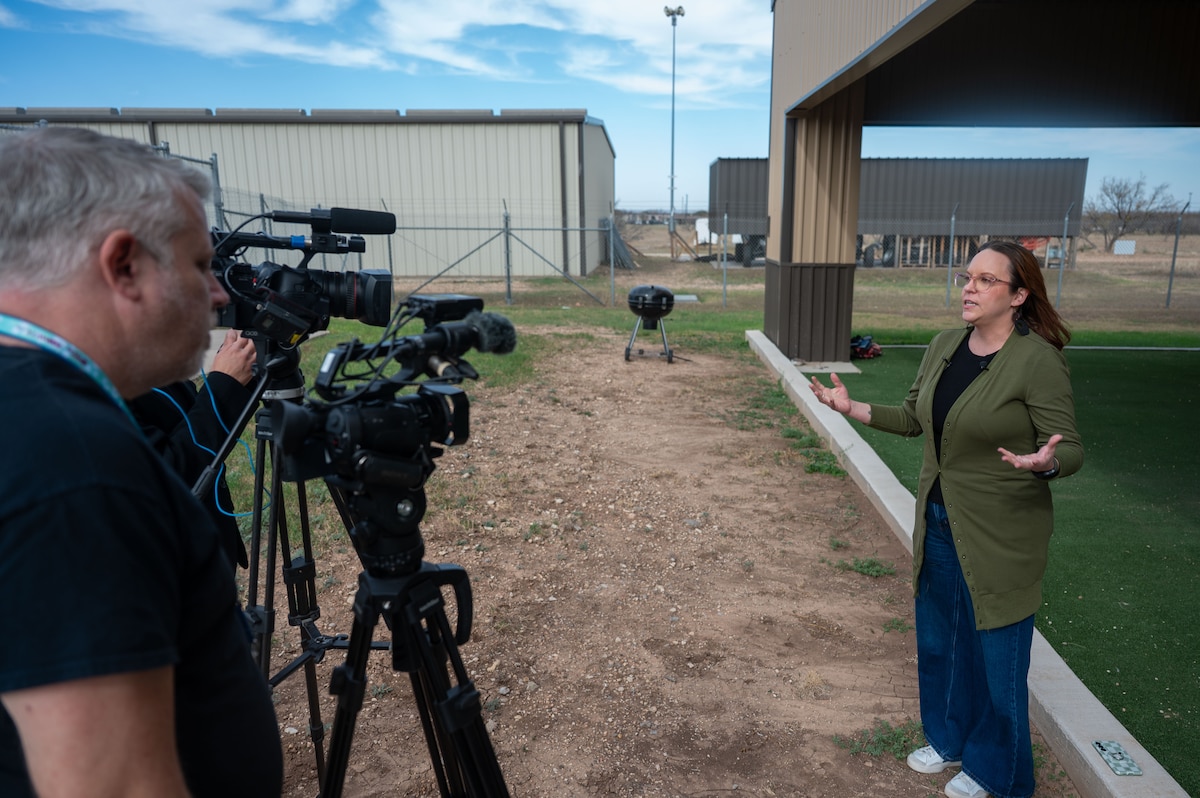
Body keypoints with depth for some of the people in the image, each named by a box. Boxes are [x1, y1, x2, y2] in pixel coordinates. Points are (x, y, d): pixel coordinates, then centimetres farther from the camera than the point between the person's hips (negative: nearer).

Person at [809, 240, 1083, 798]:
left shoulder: (1038, 361, -19)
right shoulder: (944, 347, 1)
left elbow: (1070, 449, -16)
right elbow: (913, 419, 11)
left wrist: (1045, 462, -38)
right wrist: (852, 408, 2)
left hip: (1000, 533, -7)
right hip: (938, 522, 7)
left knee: (995, 651, 10)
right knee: (938, 638, 21)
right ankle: (951, 739, 45)